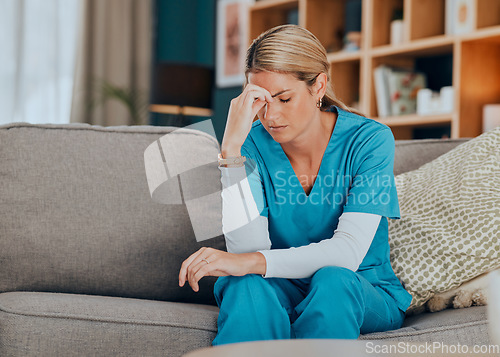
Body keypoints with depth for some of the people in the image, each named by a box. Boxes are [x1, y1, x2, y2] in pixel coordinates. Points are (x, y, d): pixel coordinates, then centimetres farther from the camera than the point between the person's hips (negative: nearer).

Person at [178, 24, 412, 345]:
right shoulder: (255, 144, -8)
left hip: (365, 297, -1)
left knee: (332, 280, -35)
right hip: (282, 293, 1)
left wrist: (250, 262, -36)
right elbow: (249, 246, -20)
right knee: (248, 282, -33)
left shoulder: (369, 140, -14)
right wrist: (231, 147, -27)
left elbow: (349, 251, -24)